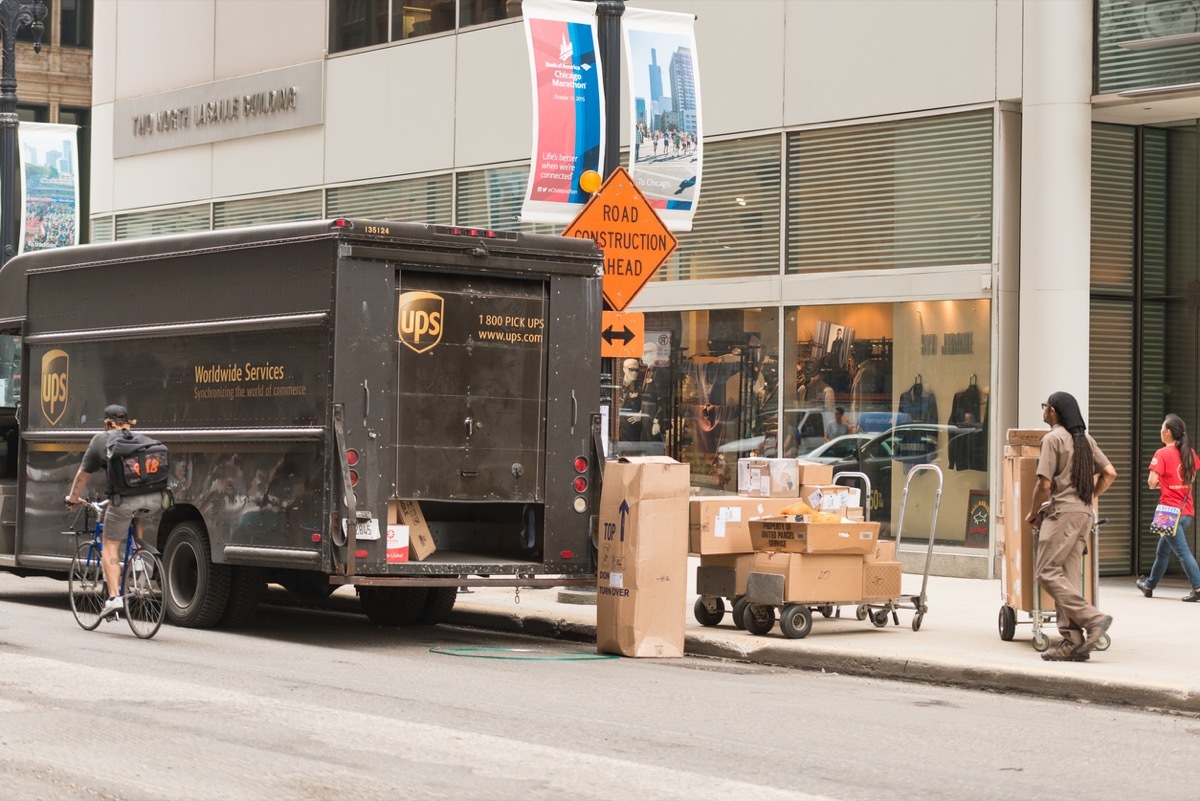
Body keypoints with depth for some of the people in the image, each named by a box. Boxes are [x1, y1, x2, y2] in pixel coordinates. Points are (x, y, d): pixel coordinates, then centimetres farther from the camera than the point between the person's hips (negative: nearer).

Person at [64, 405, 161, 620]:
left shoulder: (101, 440, 12)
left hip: (124, 500, -4)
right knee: (136, 517, 39)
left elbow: (83, 474, 17)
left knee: (110, 547, 9)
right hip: (154, 500, 4)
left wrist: (73, 498, 32)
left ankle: (114, 596, -5)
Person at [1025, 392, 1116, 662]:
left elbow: (1044, 484, -13)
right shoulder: (1086, 440, 15)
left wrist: (1032, 513, 1)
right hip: (1085, 513, 8)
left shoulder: (1053, 439, -8)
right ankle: (1073, 641, 2)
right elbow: (1110, 473, 13)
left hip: (1062, 512, -8)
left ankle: (1093, 619, -16)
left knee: (1047, 571, -7)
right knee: (1069, 575, 7)